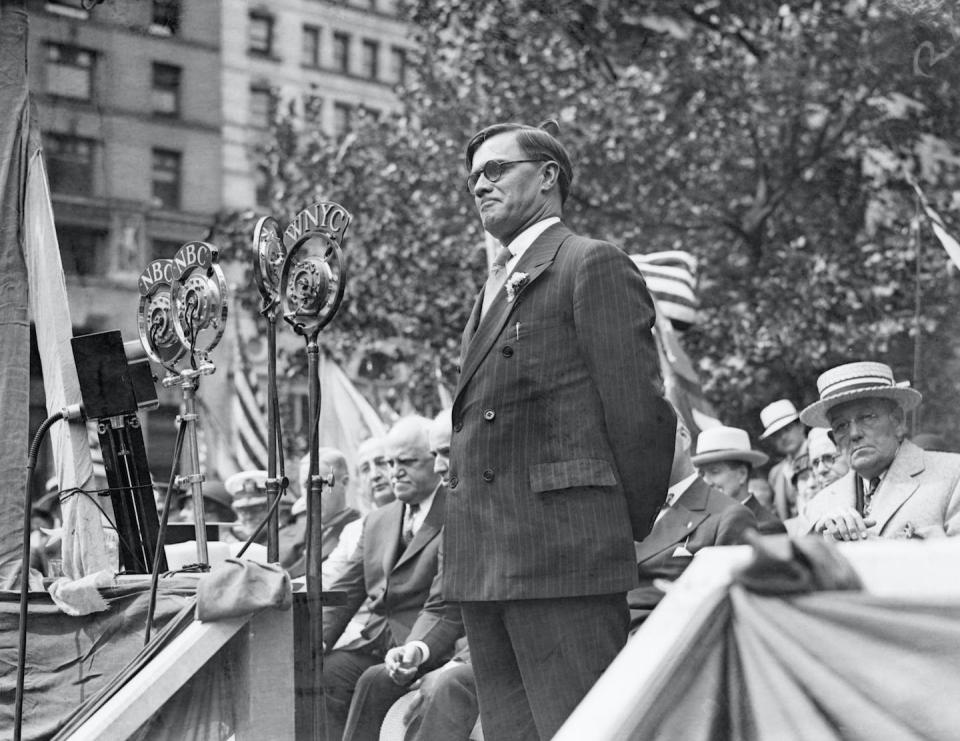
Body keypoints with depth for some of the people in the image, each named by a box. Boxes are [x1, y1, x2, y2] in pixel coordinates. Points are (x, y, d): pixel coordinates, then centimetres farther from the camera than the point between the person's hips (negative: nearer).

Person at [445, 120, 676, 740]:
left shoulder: (592, 264, -4)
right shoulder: (495, 287, 23)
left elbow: (640, 409, -8)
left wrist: (634, 527, -3)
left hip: (563, 554, -8)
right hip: (480, 563, 9)